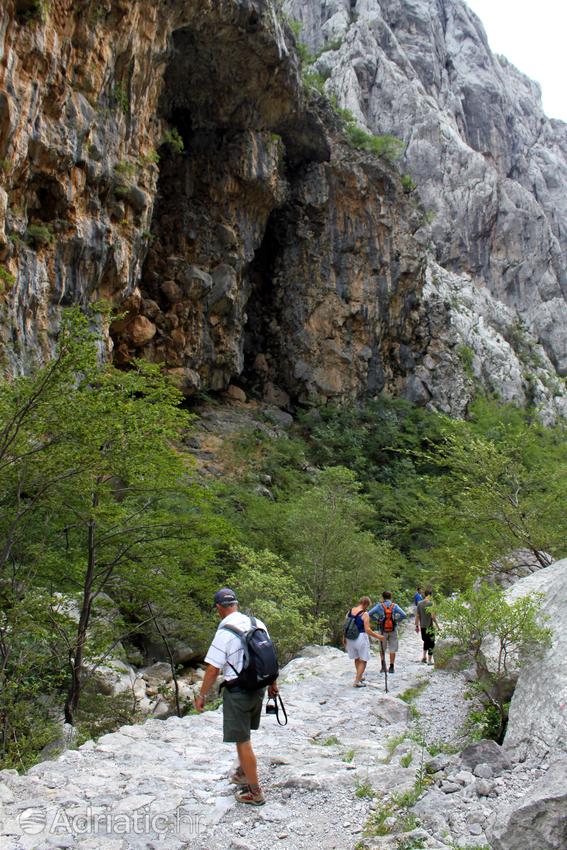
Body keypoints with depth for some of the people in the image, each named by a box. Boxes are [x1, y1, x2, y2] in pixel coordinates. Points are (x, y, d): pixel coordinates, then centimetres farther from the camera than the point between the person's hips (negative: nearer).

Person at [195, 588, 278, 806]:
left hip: (238, 691, -7)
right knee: (242, 734, 26)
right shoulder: (257, 623, 0)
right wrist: (272, 683, 21)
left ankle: (255, 792, 14)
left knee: (243, 740, 5)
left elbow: (213, 669, -17)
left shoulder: (224, 632, -19)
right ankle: (243, 773, 41)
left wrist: (201, 696, -5)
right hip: (258, 687, 7)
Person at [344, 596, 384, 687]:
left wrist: (345, 639, 19)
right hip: (361, 638, -6)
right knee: (363, 660, 7)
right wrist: (378, 637, -9)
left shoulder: (350, 611, 4)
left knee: (356, 658, 24)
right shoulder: (364, 614, -14)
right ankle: (357, 681, 5)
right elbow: (367, 630, -18)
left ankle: (360, 676, 39)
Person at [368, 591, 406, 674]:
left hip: (383, 630, 0)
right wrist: (397, 620, -1)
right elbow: (404, 615, -14)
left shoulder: (379, 606, -5)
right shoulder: (394, 606, -4)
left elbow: (369, 614, -12)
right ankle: (391, 668, 10)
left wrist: (377, 619, -1)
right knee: (392, 649, 9)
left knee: (382, 649, 15)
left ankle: (383, 666, 5)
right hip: (393, 630, 0)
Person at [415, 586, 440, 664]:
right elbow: (432, 616, -16)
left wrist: (417, 626, 15)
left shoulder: (419, 603, 5)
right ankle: (429, 660, 7)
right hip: (429, 626, -6)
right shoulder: (430, 603, -13)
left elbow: (417, 616, 8)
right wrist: (437, 625, -8)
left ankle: (424, 657, 16)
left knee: (426, 641, 22)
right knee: (431, 643, 5)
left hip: (422, 626, 6)